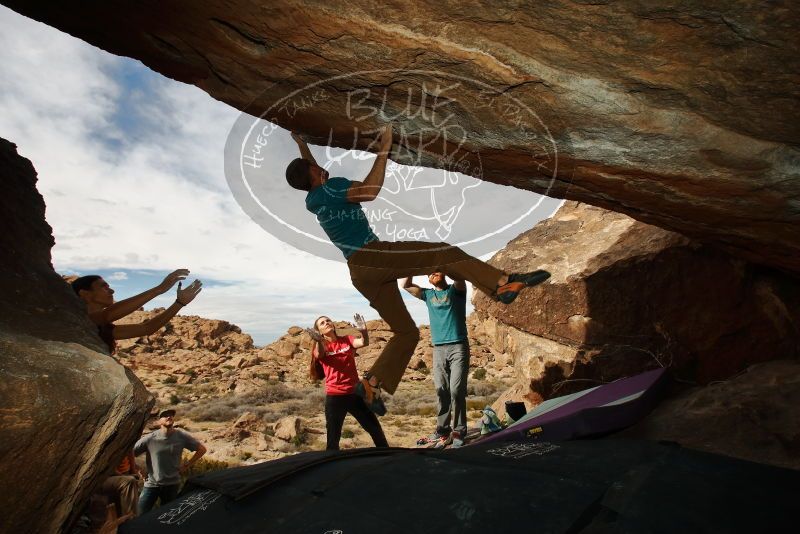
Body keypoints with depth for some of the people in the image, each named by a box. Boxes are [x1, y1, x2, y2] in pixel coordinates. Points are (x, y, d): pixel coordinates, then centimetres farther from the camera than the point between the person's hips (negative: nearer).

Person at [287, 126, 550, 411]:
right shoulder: (329, 188, -2)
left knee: (406, 331, 10)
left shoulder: (313, 201, 24)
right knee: (443, 253, -11)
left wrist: (302, 146, 57)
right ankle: (503, 282, -23)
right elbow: (368, 191, -20)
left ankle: (371, 384, 8)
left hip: (361, 274, 9)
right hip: (371, 256, -9)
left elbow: (311, 173, 47)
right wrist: (383, 151, -12)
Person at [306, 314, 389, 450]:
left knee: (376, 430, 12)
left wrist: (363, 331, -36)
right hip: (334, 397, -3)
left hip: (355, 393, 3)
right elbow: (319, 355, -26)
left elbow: (363, 343, -14)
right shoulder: (320, 346, -2)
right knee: (333, 438, 5)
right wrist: (319, 341, -48)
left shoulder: (347, 340, 5)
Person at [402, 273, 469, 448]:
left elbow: (459, 275, -18)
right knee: (441, 391, 4)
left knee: (456, 391, -6)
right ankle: (442, 430, 14)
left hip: (458, 347, -3)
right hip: (438, 349, 4)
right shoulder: (428, 295, 13)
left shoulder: (456, 290, 3)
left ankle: (458, 432, 5)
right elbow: (406, 285, 10)